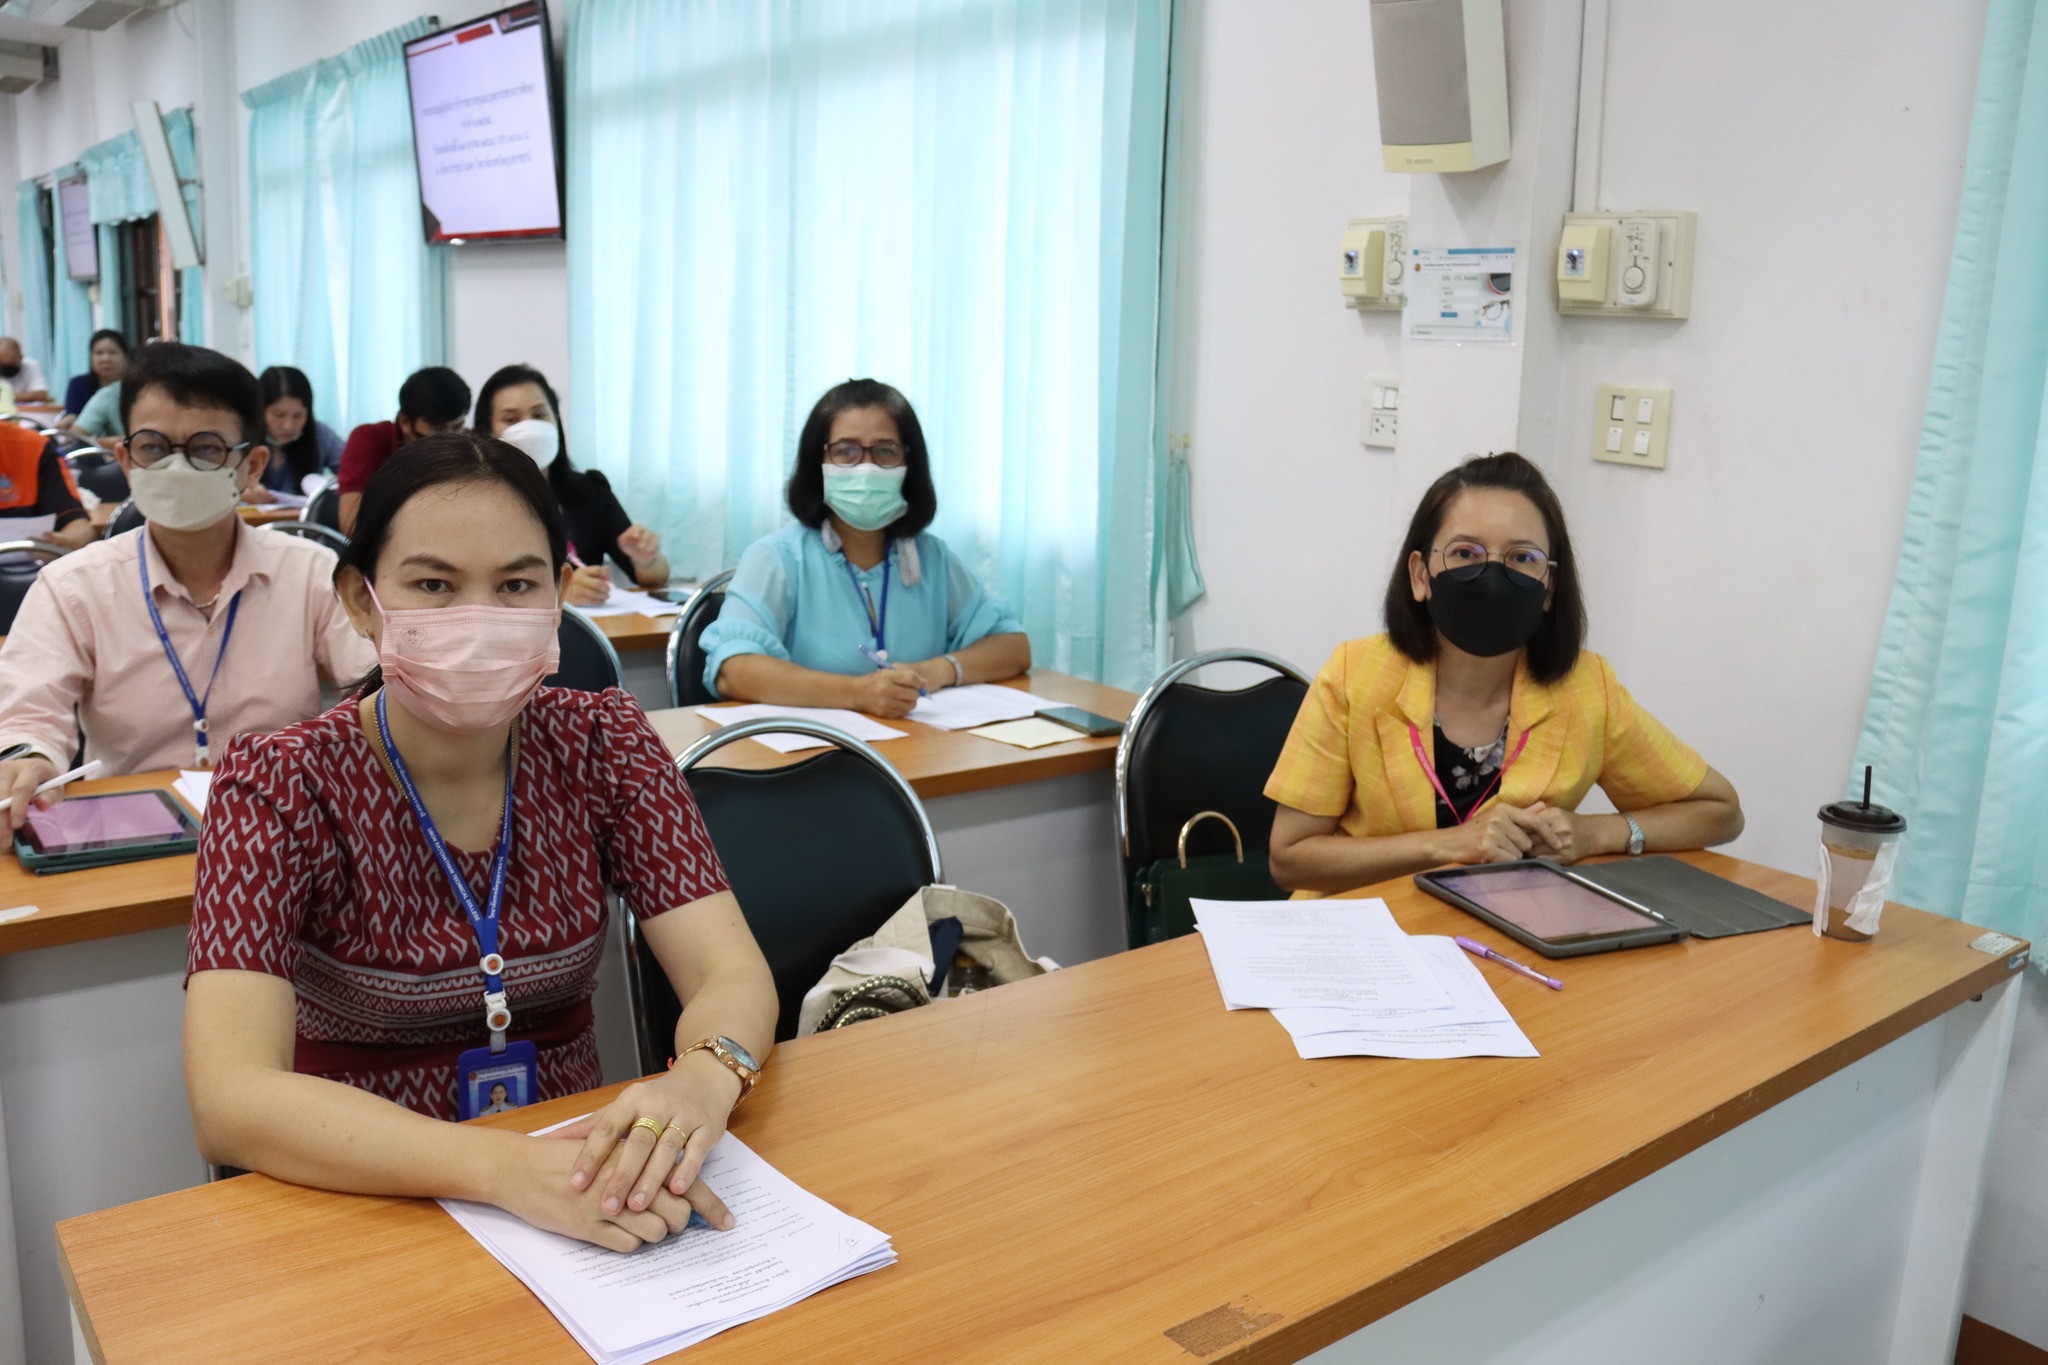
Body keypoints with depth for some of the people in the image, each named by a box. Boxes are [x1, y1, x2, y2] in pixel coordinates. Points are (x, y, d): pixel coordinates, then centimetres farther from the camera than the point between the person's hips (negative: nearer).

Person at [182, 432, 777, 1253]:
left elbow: (733, 975, -10)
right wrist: (506, 1167, -38)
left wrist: (703, 1081, -33)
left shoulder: (602, 745, -3)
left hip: (574, 1176, 2)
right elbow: (231, 1100, -23)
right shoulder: (279, 785, -11)